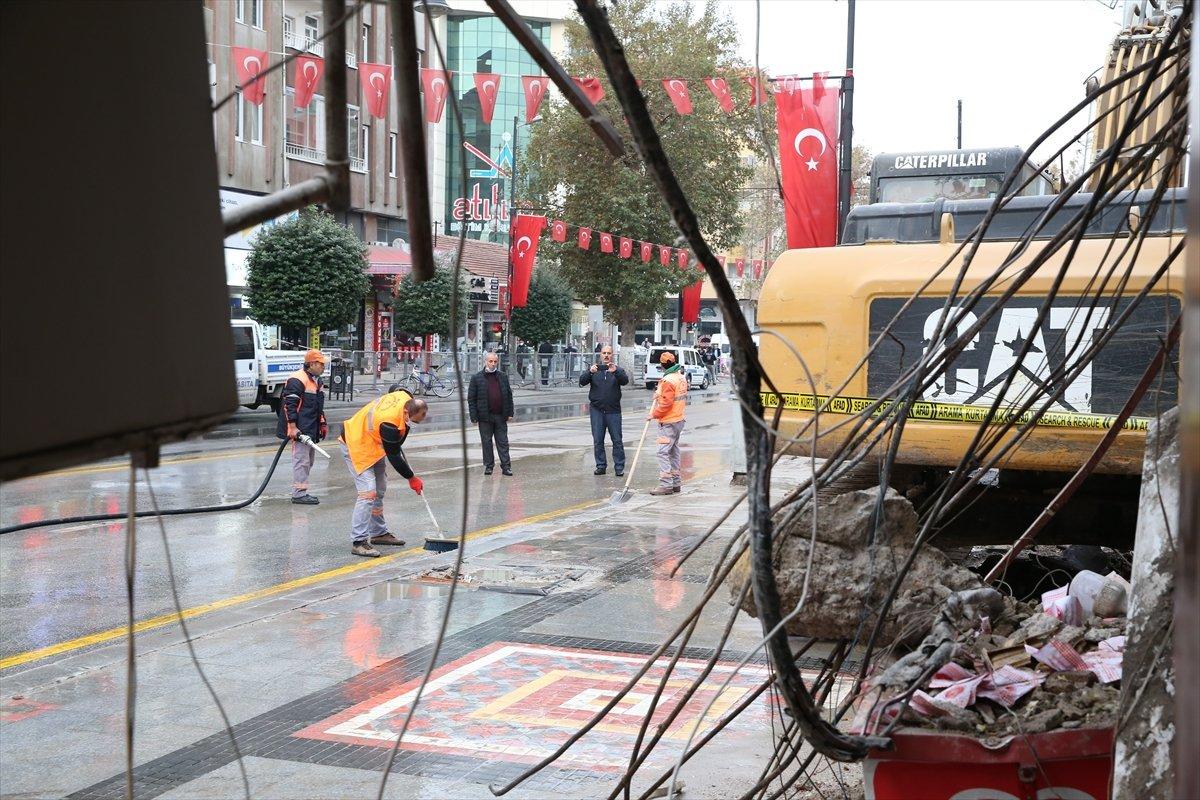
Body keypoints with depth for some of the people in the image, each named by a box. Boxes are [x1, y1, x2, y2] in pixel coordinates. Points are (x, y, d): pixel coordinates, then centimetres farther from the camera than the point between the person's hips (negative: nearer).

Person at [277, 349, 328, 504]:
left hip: (311, 430, 10)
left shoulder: (317, 381, 17)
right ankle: (298, 494, -5)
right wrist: (293, 427, -22)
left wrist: (322, 424, 22)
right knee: (301, 460, -9)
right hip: (300, 430, -10)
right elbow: (289, 405, -19)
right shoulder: (297, 380, -15)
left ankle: (301, 492, 23)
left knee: (309, 460, 15)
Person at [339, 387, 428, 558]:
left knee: (379, 491, 16)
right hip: (356, 446, -10)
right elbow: (393, 457, -27)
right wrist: (411, 478, -15)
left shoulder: (406, 397, -16)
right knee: (368, 493, -19)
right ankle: (358, 542, -18)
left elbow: (395, 387, 10)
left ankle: (378, 533, 29)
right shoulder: (389, 424, -38)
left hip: (373, 442, 10)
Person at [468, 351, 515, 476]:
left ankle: (506, 466, 7)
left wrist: (509, 413, 6)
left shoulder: (503, 377, 10)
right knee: (486, 443, 6)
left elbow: (509, 396, 13)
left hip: (501, 416, 2)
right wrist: (474, 417, -7)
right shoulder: (476, 378, 0)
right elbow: (471, 399, -1)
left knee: (503, 442, 4)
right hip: (485, 417, -2)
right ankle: (488, 466, 15)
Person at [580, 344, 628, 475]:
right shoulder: (594, 369, 8)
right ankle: (601, 466, 12)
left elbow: (625, 380, -13)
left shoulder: (618, 370, 6)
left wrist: (615, 371, -32)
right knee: (597, 440, 4)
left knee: (617, 440, -1)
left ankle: (619, 467, 4)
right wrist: (590, 372, -24)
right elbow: (582, 381, -5)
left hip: (613, 410, -1)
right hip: (597, 410, 1)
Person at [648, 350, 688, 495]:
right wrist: (660, 394, 12)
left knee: (663, 453, -10)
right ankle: (675, 483, 19)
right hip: (679, 419, 10)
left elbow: (666, 404, -21)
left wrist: (654, 414, -10)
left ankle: (666, 485, -13)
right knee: (674, 452, 15)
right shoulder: (681, 377, 10)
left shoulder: (668, 381, -18)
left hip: (668, 423, -10)